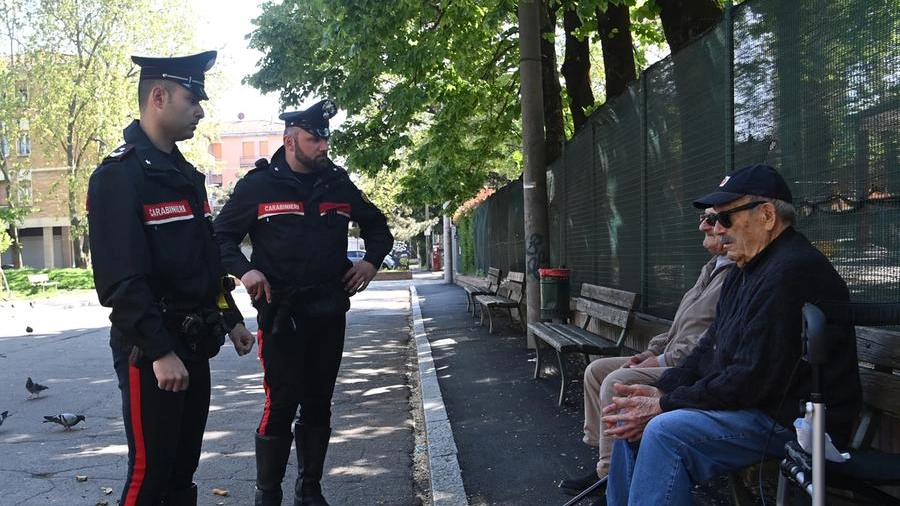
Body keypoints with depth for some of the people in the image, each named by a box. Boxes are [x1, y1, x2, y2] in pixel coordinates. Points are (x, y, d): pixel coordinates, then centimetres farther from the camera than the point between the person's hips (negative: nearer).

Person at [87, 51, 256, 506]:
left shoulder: (186, 175, 14)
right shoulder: (118, 176, -14)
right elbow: (122, 279, -21)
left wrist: (231, 321, 20)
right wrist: (160, 352, -24)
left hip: (195, 347, 8)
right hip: (150, 351, -8)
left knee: (183, 467, 17)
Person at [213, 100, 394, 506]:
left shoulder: (338, 184, 7)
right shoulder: (258, 185, -3)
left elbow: (377, 226, 20)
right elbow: (222, 235, 2)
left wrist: (371, 260, 3)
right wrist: (244, 270, -15)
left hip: (330, 313, 4)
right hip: (281, 313, -4)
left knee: (318, 406, 12)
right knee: (280, 406, -3)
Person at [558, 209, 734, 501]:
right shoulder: (712, 268, 18)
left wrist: (663, 361, -18)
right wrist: (650, 352, 10)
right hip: (669, 361, 11)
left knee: (617, 382, -25)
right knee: (596, 370, 7)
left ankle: (610, 474, -12)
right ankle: (599, 447, 8)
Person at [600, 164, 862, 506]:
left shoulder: (792, 272, -21)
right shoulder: (744, 271, 12)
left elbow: (754, 377, -25)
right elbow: (710, 350, 14)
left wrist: (663, 406, -18)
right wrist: (660, 391, -2)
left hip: (795, 418, -10)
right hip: (753, 402, 11)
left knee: (666, 431, -28)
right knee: (633, 416, 7)